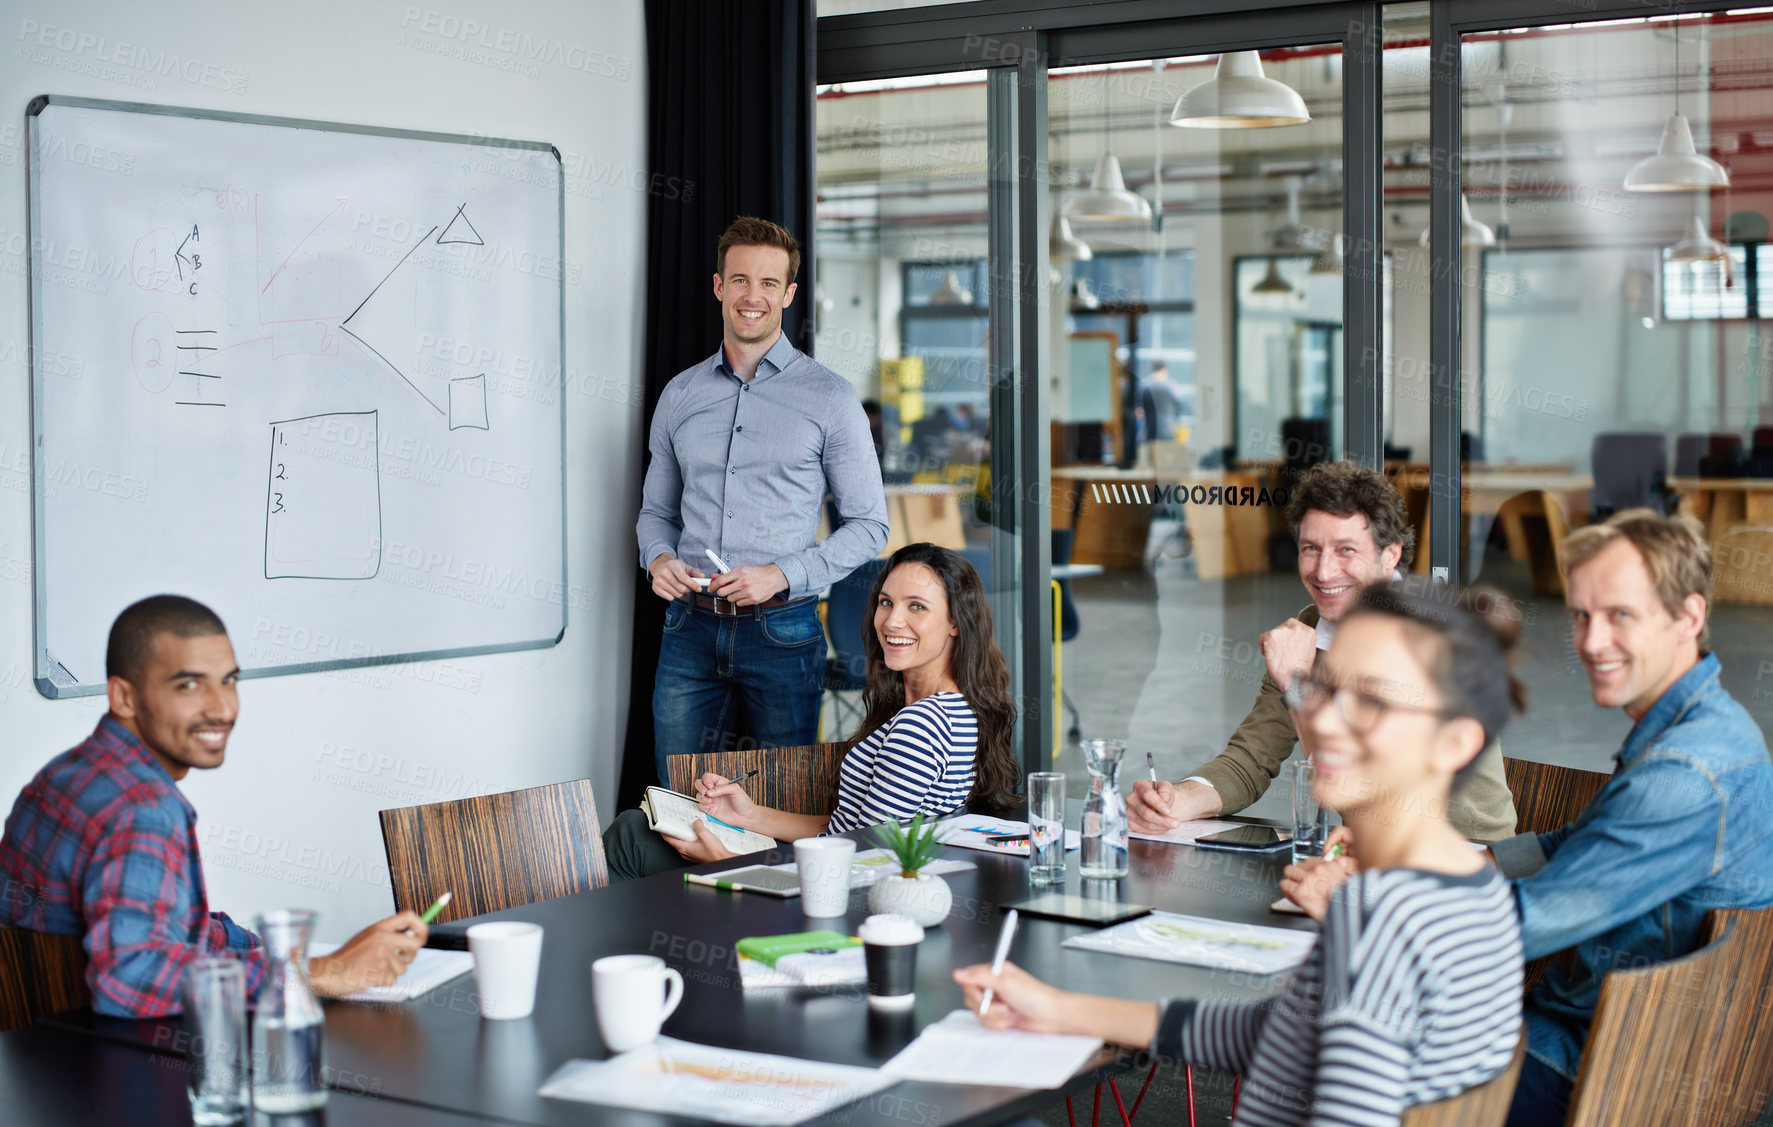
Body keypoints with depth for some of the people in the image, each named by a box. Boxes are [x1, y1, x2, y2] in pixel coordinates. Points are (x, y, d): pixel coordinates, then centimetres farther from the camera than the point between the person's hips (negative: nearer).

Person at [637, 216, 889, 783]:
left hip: (781, 630, -3)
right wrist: (659, 558, -1)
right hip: (691, 629, 3)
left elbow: (868, 524, 0)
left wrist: (782, 575, -12)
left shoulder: (829, 396, 0)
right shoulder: (680, 394, 12)